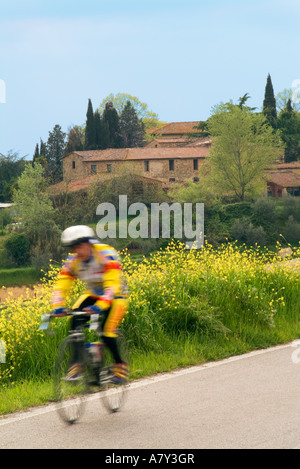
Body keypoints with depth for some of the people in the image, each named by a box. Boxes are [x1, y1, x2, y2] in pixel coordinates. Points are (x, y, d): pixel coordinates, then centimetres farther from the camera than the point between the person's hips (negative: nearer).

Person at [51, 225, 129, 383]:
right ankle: (76, 363, -14)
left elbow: (112, 285, -39)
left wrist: (100, 306, -53)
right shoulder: (72, 261, -14)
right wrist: (58, 306, -38)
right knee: (75, 321, -22)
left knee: (107, 332, -23)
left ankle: (120, 365, 0)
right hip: (92, 295, 5)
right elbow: (61, 285, -18)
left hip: (115, 297, -5)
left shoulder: (106, 255, -30)